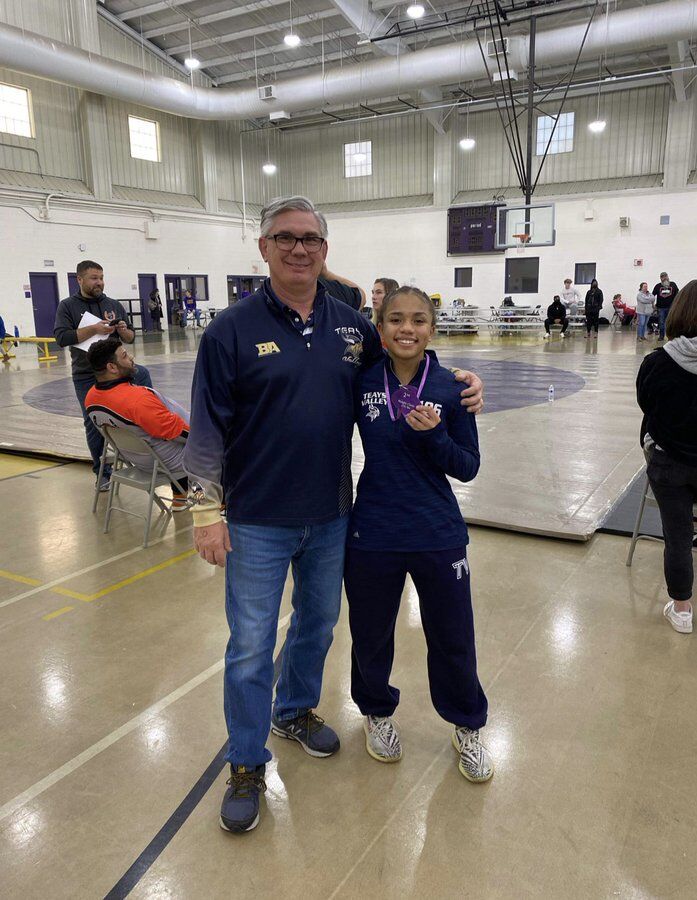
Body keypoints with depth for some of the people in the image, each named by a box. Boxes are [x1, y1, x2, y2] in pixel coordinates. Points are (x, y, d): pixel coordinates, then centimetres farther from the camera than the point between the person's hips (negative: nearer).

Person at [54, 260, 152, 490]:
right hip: (86, 376, -1)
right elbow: (61, 337, -14)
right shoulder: (67, 306, 0)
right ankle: (102, 472, 21)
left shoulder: (114, 305, 8)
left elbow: (130, 338, 10)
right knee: (94, 424, 6)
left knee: (142, 374, -31)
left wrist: (124, 330, -13)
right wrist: (94, 328, -22)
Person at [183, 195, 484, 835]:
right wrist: (207, 507, -10)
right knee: (251, 647, 6)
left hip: (330, 517, 4)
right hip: (258, 522, -4)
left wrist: (460, 379, 1)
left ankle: (296, 711, 48)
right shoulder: (233, 330, -9)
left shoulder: (351, 325, 2)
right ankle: (247, 765, 27)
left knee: (318, 625, 21)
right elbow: (208, 427, -8)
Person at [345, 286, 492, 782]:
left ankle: (468, 727, 41)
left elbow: (468, 467, -3)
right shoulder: (362, 382, -6)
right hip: (372, 537, 1)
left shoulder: (451, 389, -7)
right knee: (370, 638, 17)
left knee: (453, 642, 14)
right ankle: (377, 711, 48)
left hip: (439, 537, 0)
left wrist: (434, 435, -22)